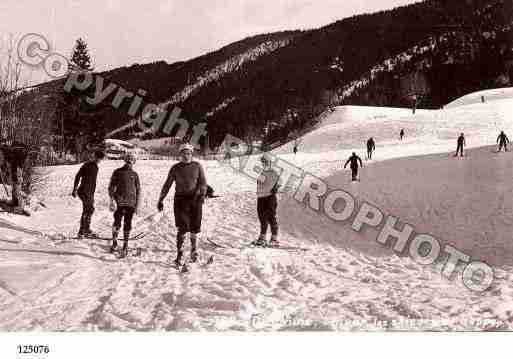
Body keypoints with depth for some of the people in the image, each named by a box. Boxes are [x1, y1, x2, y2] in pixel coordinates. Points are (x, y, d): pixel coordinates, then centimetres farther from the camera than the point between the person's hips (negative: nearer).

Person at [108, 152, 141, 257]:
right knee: (117, 223, -3)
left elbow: (138, 190, 12)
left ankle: (125, 246, 11)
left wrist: (138, 205, 7)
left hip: (130, 203, 1)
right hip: (119, 202, -1)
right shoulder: (117, 172, 4)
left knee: (127, 225, 2)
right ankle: (114, 242, 19)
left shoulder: (134, 174, 9)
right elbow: (111, 187, 2)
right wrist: (112, 200, -10)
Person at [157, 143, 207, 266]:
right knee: (182, 228, -11)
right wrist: (161, 200, 8)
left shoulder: (197, 166, 4)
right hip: (180, 199, -1)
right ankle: (179, 253, -3)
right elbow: (167, 185, 9)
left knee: (194, 228, 6)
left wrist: (202, 194, -19)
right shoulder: (175, 168, 5)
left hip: (195, 200, 1)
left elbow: (203, 182, -1)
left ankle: (193, 249, 31)